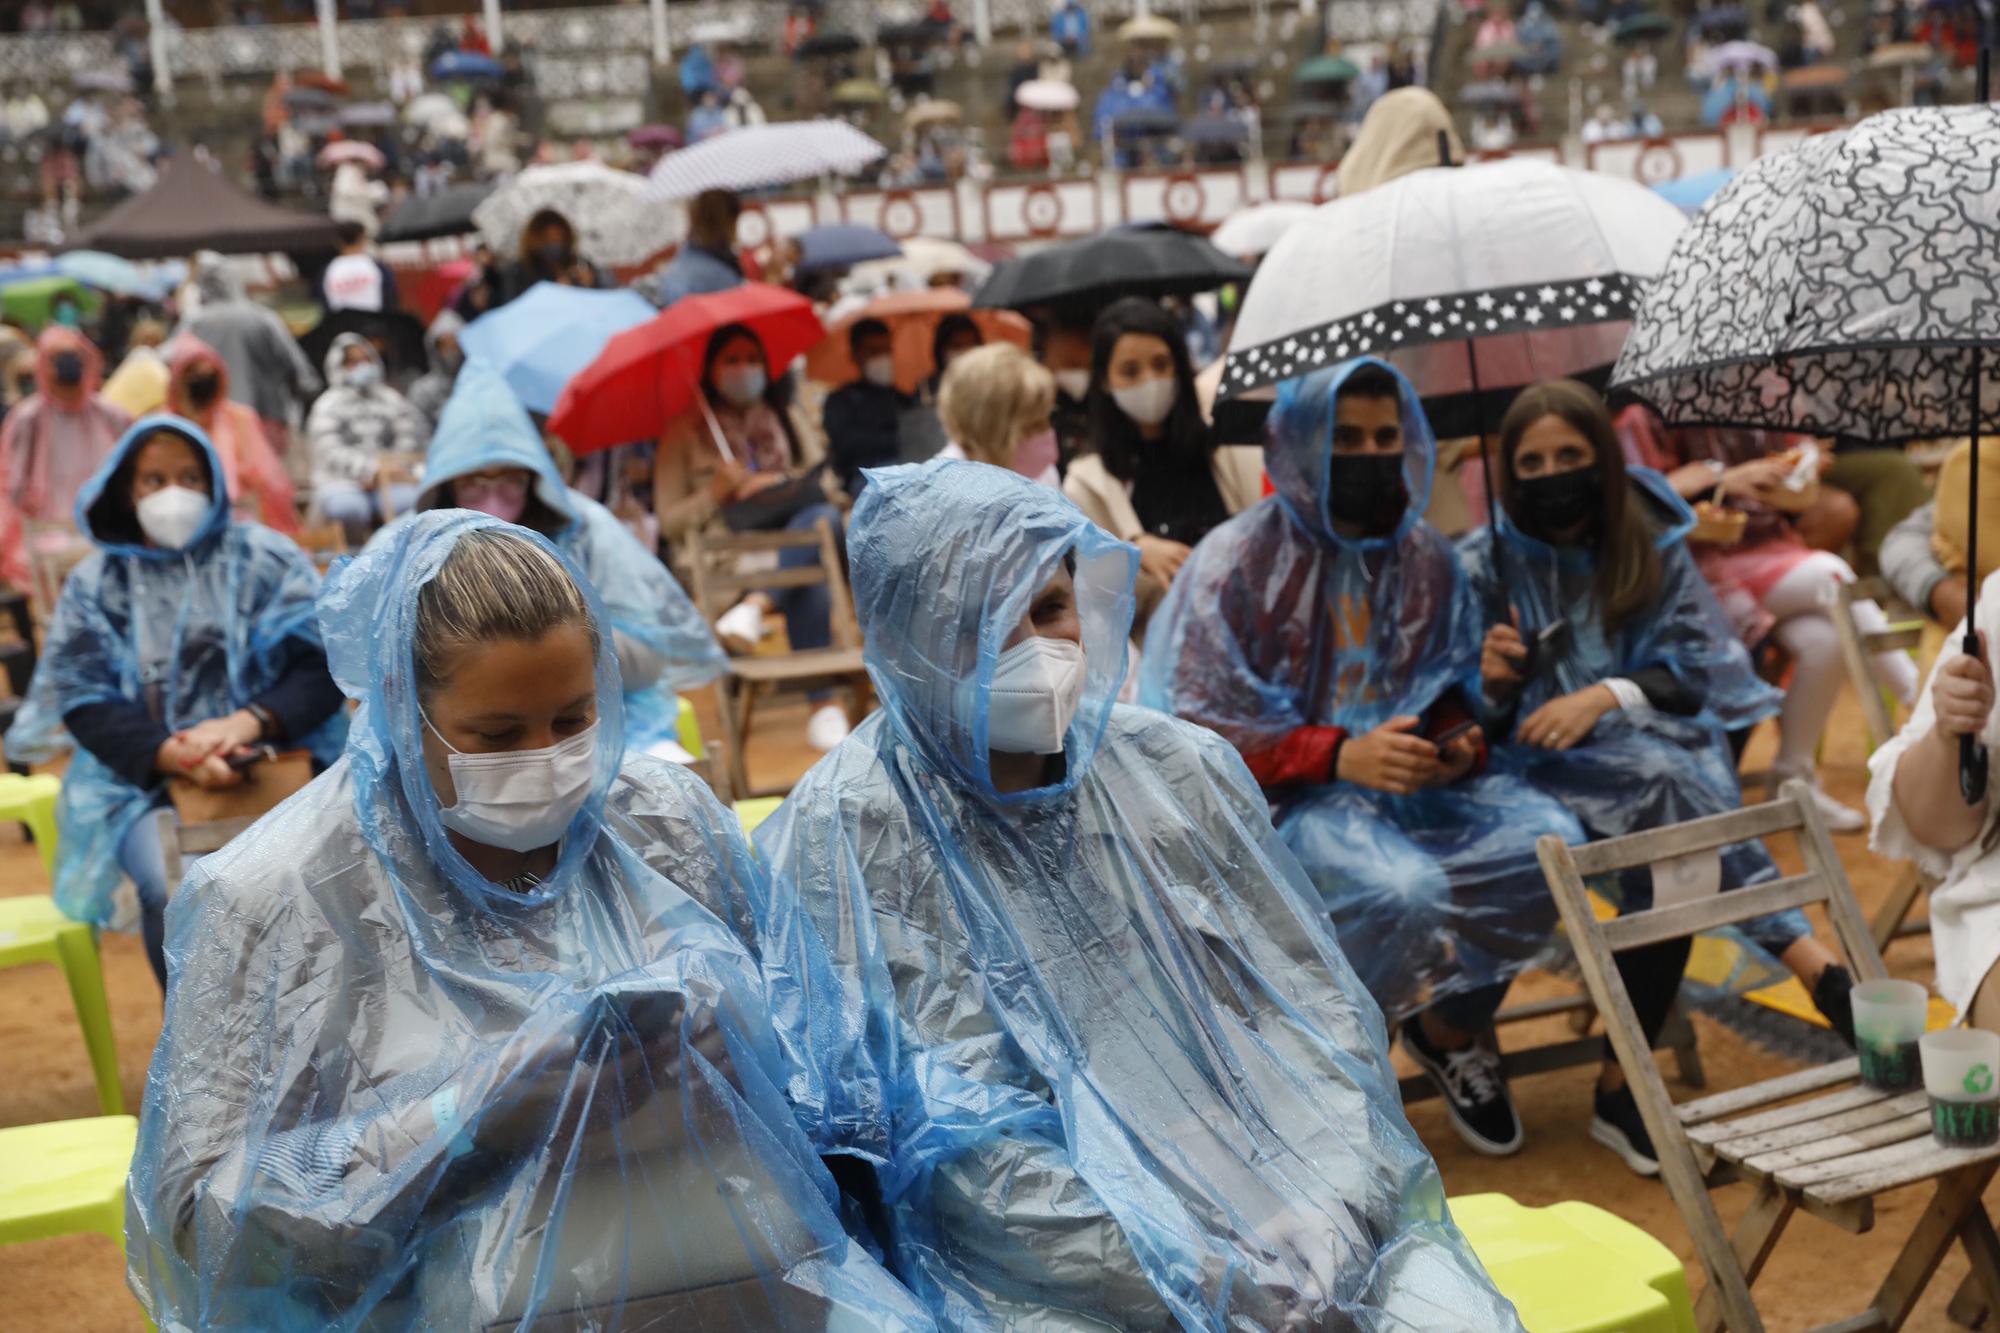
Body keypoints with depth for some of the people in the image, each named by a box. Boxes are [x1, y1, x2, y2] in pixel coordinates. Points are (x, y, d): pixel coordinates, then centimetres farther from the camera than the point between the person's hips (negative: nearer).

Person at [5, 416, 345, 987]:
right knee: (179, 888, -31)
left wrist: (248, 721, -20)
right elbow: (86, 701, 2)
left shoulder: (265, 557, 9)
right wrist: (171, 753, -18)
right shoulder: (96, 583, 12)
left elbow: (323, 665, 0)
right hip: (143, 781, 0)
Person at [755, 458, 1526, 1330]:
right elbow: (949, 1138, -11)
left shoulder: (1177, 768, 8)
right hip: (1047, 1261, -4)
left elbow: (1315, 1007, 9)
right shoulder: (849, 830, -6)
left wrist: (1327, 1200, -10)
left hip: (1267, 1198, 4)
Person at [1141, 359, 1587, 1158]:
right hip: (1278, 799, -5)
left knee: (1549, 839, -19)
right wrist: (1339, 756, -23)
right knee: (1399, 888, -34)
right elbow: (1198, 733, -12)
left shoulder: (1426, 557, 9)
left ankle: (1452, 1032, 5)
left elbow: (1451, 691, 17)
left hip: (1409, 780, 6)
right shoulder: (1238, 563, -8)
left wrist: (1459, 741, -9)